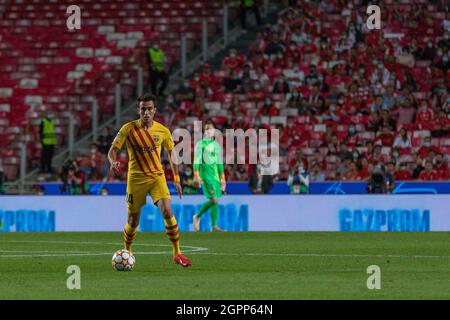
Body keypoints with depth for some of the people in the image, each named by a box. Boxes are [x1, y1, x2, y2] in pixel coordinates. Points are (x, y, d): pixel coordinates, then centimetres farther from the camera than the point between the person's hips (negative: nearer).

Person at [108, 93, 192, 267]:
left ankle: (177, 253, -9)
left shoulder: (162, 131, -1)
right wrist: (113, 162, -29)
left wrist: (176, 179, 12)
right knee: (133, 221, 5)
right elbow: (113, 150, -6)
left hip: (157, 176, 1)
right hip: (136, 178, -1)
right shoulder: (129, 129, -7)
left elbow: (171, 152, 13)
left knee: (167, 212, -17)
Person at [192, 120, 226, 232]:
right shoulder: (200, 144, -1)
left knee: (215, 201, 2)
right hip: (205, 175, -7)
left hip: (215, 175, 7)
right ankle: (214, 226, -2)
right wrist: (196, 176, -16)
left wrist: (222, 179, 17)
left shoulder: (216, 145, 17)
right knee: (214, 200, -14)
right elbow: (196, 161, -7)